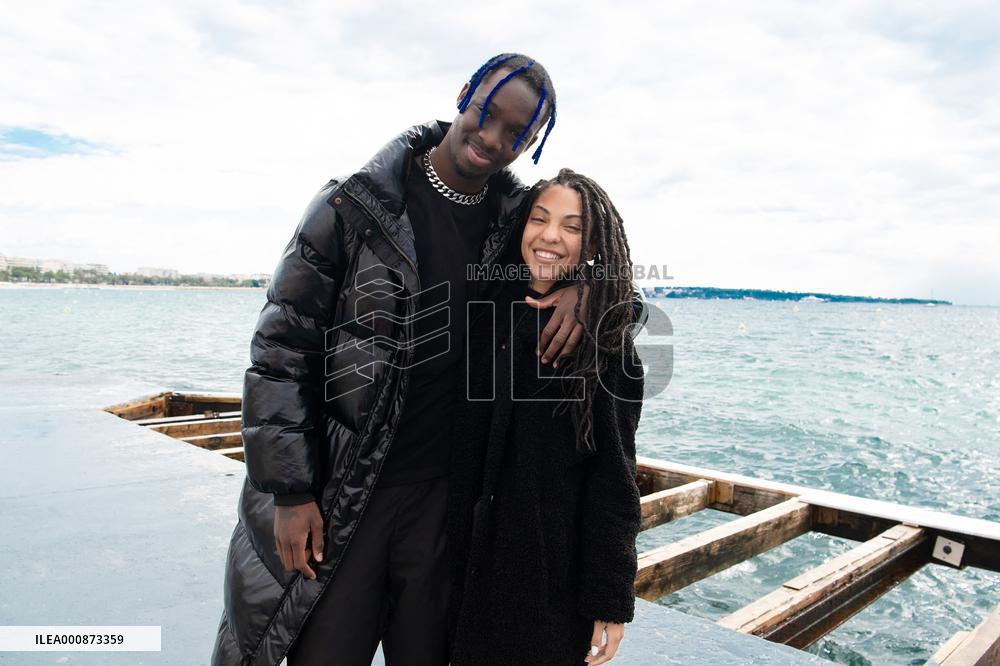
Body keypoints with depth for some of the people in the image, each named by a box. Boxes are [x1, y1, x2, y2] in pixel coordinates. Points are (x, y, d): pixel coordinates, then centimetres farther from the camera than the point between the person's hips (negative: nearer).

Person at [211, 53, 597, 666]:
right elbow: (280, 349, -8)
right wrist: (290, 493, -10)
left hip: (442, 493, 3)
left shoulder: (518, 216, 2)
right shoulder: (355, 206, -9)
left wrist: (576, 284, -7)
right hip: (335, 498, -3)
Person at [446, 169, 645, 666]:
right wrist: (450, 563, 6)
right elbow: (462, 455, 5)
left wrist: (611, 601, -8)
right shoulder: (487, 318, 0)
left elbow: (613, 477, -9)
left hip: (562, 574, -3)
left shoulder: (606, 338, -9)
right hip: (477, 563, 4)